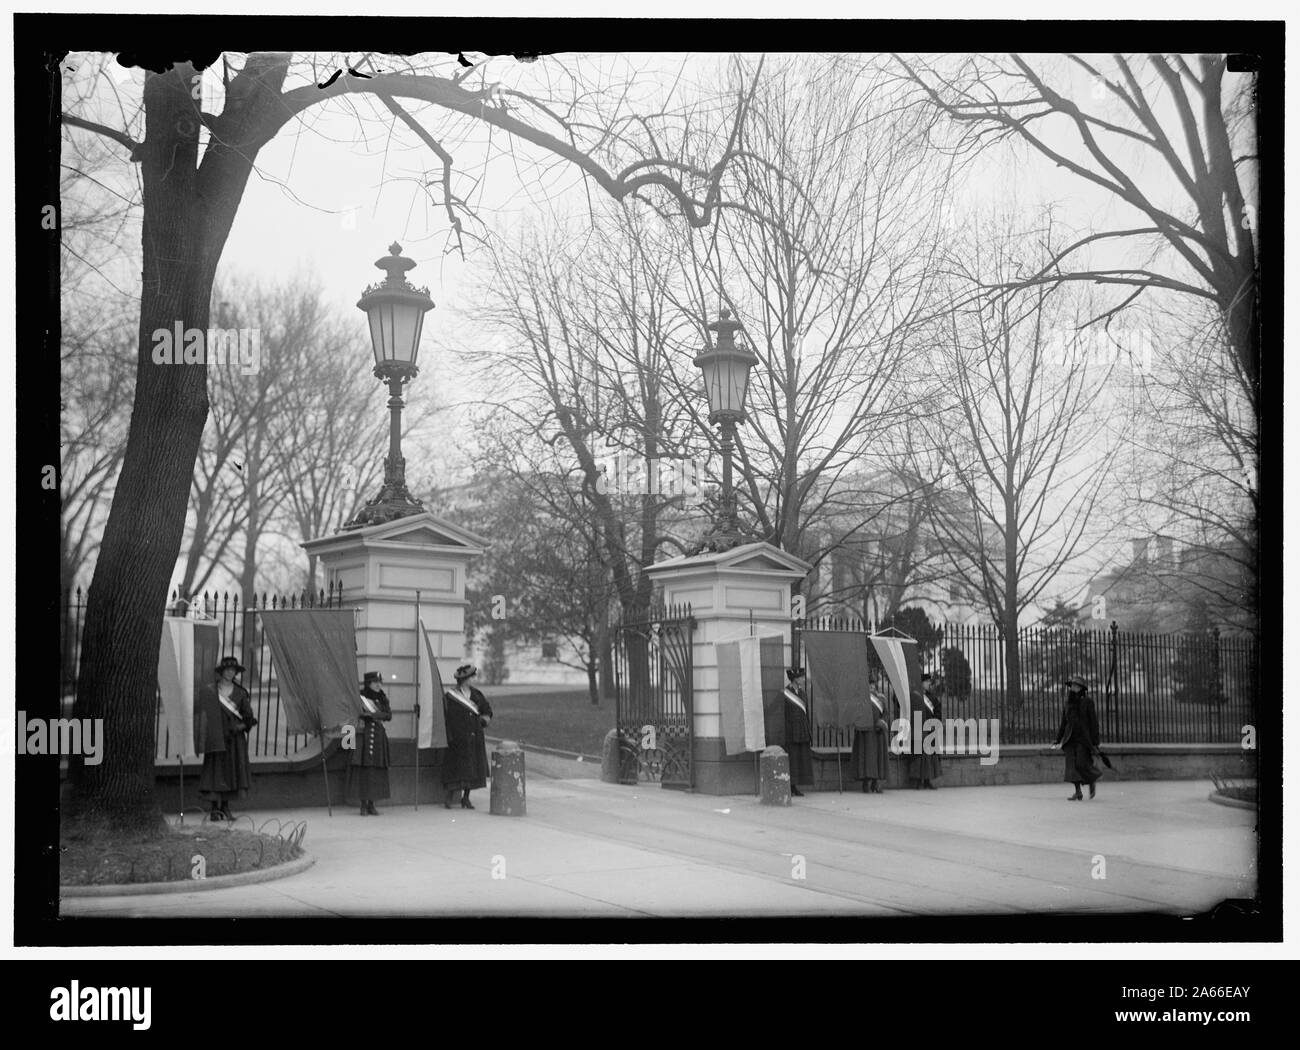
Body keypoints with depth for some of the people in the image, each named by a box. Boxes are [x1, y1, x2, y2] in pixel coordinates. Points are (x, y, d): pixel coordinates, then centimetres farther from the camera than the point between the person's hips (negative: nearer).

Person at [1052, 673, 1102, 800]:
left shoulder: (1087, 701, -4)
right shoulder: (1069, 702, 11)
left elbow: (1093, 722, -6)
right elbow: (1064, 721, 15)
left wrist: (1095, 741, -11)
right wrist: (1058, 739, 13)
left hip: (1084, 737, -5)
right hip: (1070, 737, 5)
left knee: (1082, 763, -11)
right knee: (1072, 764, -4)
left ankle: (1092, 781, 17)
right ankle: (1078, 792, 0)